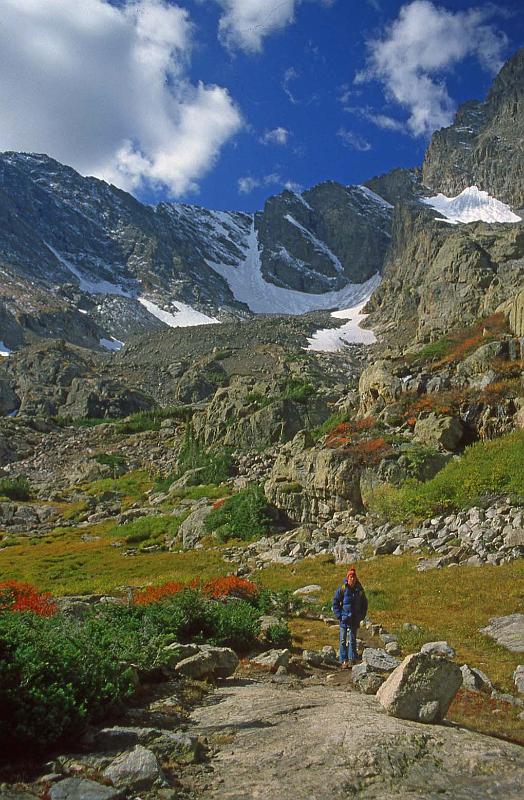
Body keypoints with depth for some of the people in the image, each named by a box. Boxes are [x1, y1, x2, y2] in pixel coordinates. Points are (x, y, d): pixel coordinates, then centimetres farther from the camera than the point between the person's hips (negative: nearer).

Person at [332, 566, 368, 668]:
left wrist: (362, 616, 6)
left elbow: (364, 604, 15)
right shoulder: (342, 589, -6)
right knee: (343, 640, 2)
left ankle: (353, 660, 11)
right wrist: (338, 615, -6)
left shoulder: (360, 590, 3)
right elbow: (335, 602, 0)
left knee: (352, 640, 5)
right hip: (344, 619, -2)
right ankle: (344, 661, 7)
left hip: (355, 620, 2)